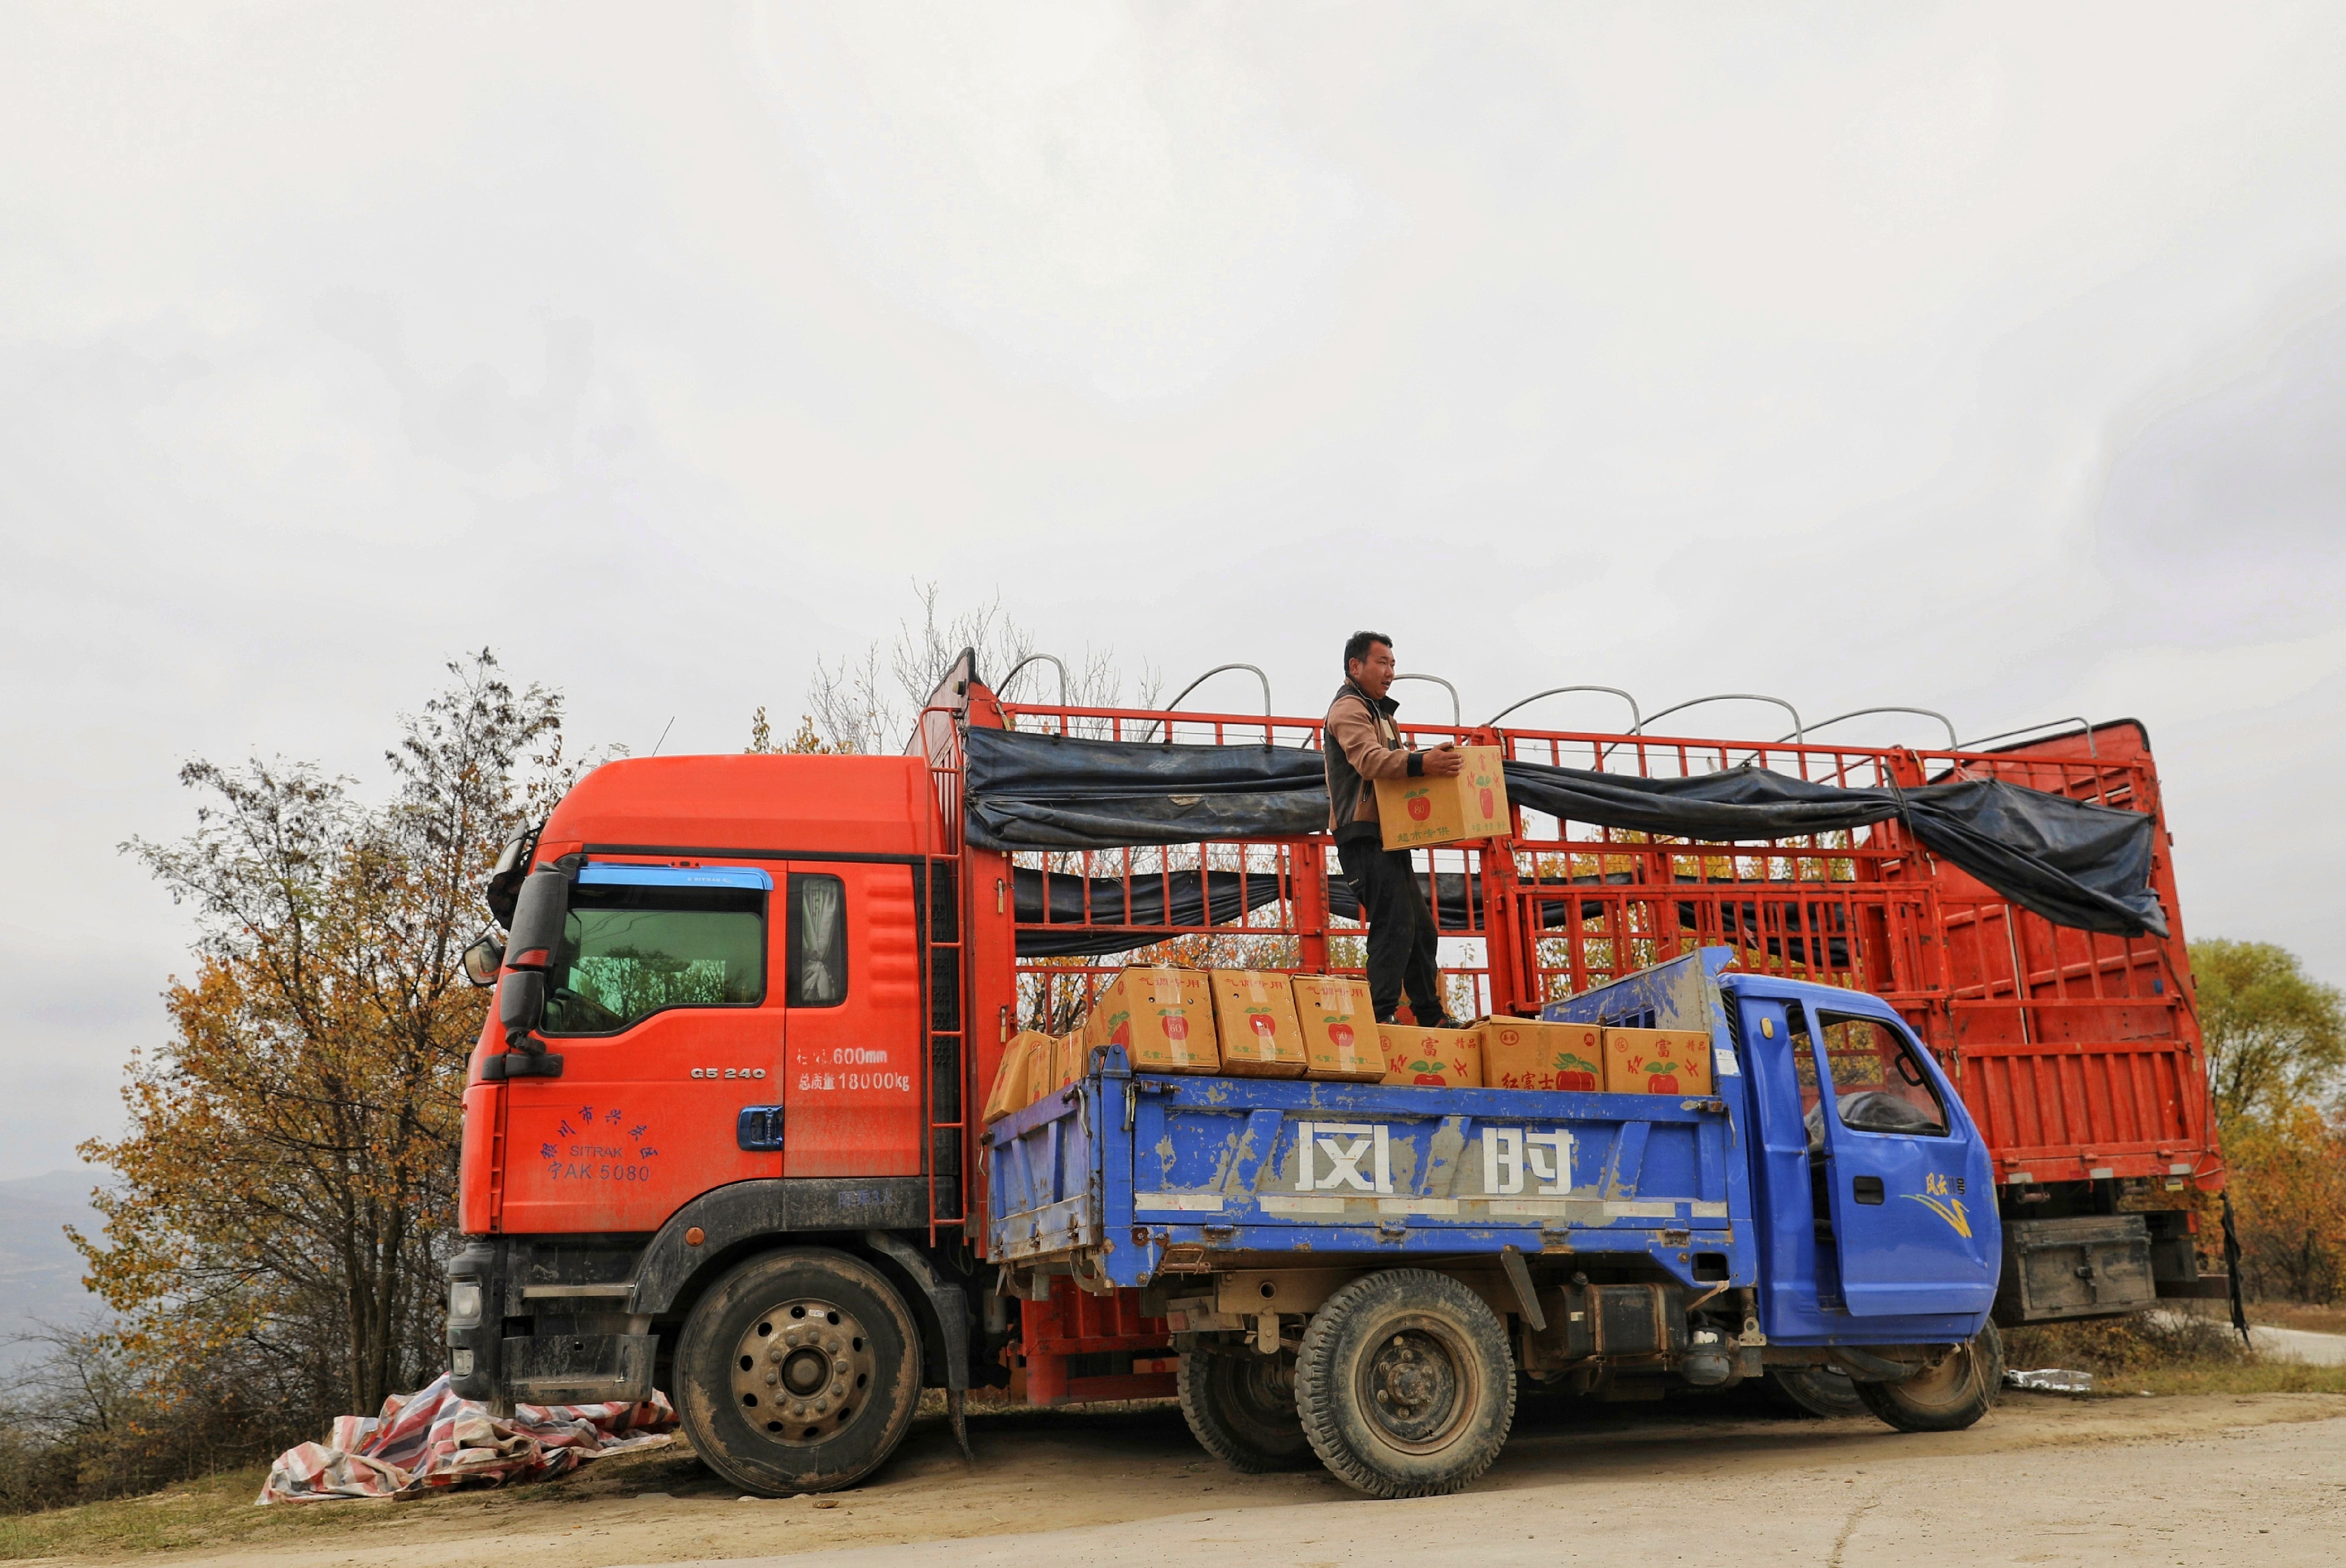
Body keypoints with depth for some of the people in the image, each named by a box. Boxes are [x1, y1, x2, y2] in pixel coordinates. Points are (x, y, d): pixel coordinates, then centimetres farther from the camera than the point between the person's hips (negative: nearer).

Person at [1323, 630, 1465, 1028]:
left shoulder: (1378, 711, 26)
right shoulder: (1349, 708, -7)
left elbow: (1394, 763, 25)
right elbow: (1369, 760, -26)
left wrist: (1432, 762, 5)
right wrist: (1421, 763, -41)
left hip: (1386, 836, 10)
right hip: (1364, 835, -10)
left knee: (1420, 926, 13)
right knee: (1395, 924, -17)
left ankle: (1431, 1017, 19)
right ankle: (1381, 1017, -16)